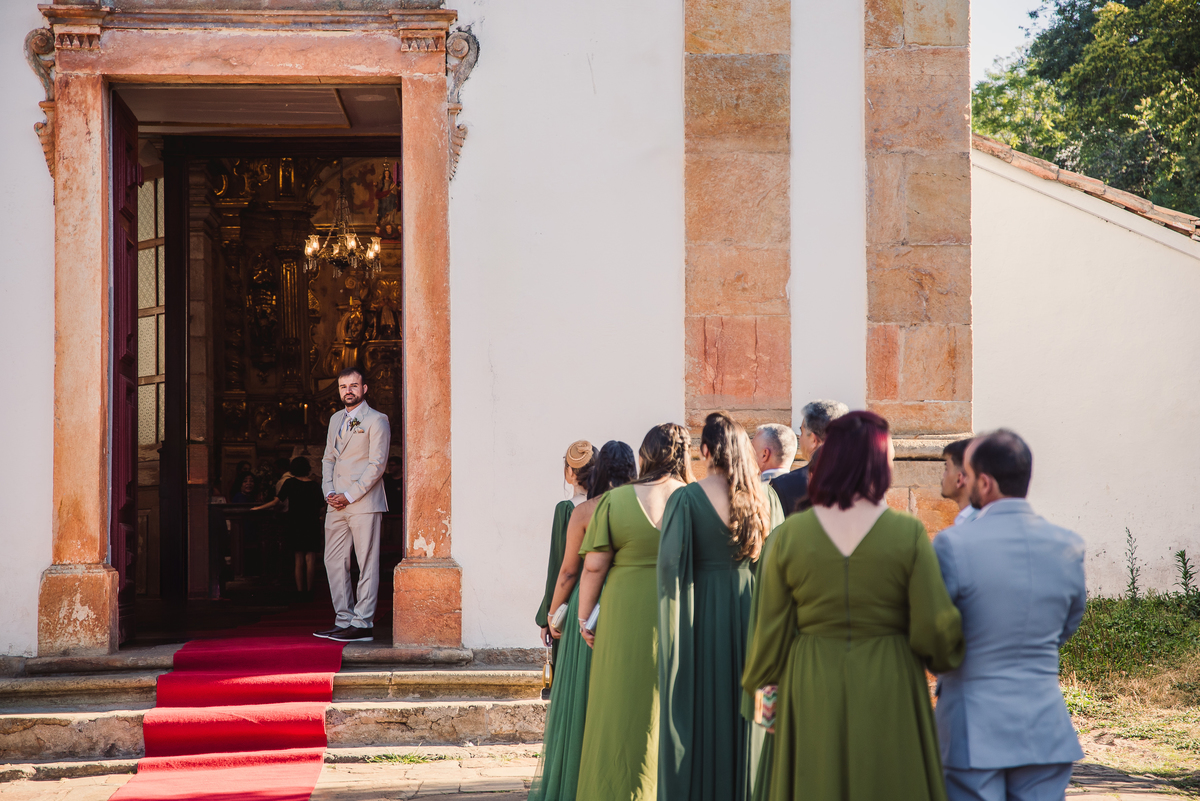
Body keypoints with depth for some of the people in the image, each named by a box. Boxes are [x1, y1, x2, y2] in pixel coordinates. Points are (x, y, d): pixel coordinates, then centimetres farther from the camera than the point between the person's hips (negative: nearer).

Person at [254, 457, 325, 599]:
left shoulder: (289, 482, -2)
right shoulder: (314, 485, 2)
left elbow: (276, 502, -3)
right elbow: (320, 507, 6)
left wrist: (259, 507, 8)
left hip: (294, 524, 0)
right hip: (312, 524, 0)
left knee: (299, 559, 6)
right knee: (310, 558, 1)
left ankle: (300, 590, 4)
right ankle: (309, 589, -1)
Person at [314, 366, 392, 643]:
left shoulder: (376, 420, -4)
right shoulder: (336, 419, 18)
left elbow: (377, 464, -10)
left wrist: (349, 495, -14)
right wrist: (329, 491, 3)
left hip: (363, 502, -7)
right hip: (337, 505, 7)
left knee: (367, 564, -4)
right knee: (334, 562, 6)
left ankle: (362, 624, -3)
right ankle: (344, 620, 13)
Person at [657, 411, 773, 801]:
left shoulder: (686, 498, -13)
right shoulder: (761, 498, -1)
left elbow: (670, 563, -14)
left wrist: (672, 616, 0)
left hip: (699, 608, -4)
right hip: (746, 610, 4)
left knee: (696, 712, 5)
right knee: (739, 710, 12)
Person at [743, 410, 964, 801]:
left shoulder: (789, 535, -4)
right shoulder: (908, 534, -8)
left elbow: (772, 631, 2)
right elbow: (934, 627, -7)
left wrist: (763, 688, 17)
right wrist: (947, 657, 15)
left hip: (812, 695, 2)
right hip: (889, 693, -1)